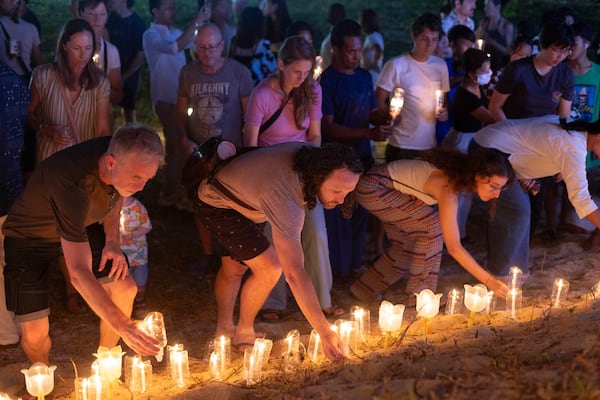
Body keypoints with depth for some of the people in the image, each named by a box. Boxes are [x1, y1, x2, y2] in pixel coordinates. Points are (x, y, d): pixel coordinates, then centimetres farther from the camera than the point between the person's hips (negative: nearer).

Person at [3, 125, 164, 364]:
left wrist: (112, 241, -8)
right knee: (34, 333, -14)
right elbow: (78, 273, -45)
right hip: (29, 237, -6)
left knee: (125, 289, -7)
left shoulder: (120, 153, -22)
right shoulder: (71, 183, -43)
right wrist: (122, 325, -51)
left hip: (81, 226, 6)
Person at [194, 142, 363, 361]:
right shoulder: (286, 202, -43)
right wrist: (325, 333, -45)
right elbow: (294, 273, -45)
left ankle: (224, 328, 36)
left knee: (234, 267, 20)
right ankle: (244, 332, 6)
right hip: (217, 205, -9)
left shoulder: (315, 156, -19)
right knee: (269, 269, -15)